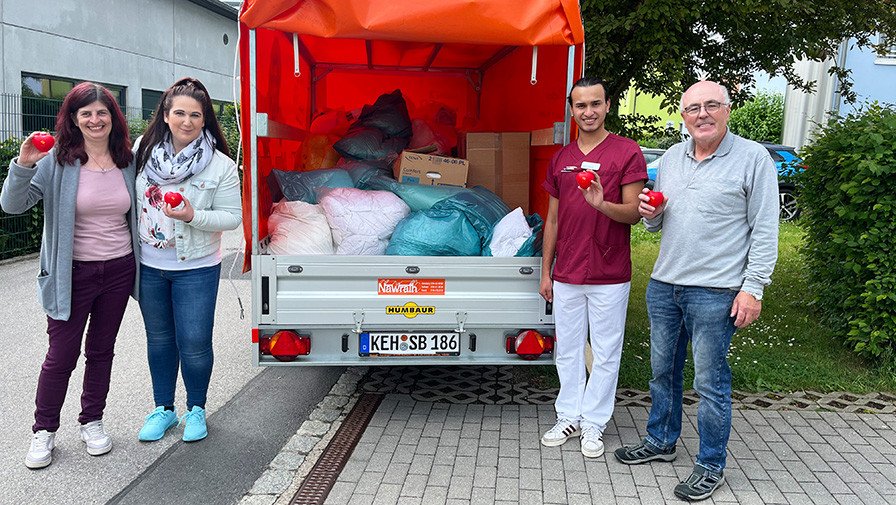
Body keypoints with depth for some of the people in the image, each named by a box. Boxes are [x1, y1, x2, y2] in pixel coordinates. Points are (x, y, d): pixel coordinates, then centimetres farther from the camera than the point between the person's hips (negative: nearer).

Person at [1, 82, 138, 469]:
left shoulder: (128, 161, 2)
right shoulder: (57, 162, -10)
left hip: (118, 272, 3)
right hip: (73, 274, -3)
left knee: (101, 350, 15)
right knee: (61, 355, 4)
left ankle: (92, 422, 30)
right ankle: (43, 432, 21)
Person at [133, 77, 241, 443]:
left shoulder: (220, 165, -10)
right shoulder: (144, 150, -1)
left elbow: (232, 217, -9)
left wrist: (193, 215, -23)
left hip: (196, 268, -3)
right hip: (148, 265, 4)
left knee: (194, 343, -1)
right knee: (159, 339, 16)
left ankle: (196, 409, 22)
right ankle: (163, 408, 31)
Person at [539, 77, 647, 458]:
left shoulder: (627, 152, -4)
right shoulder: (561, 159, 11)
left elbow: (633, 212, -7)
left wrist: (602, 204, -29)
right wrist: (545, 272, 12)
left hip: (609, 276, -4)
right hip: (566, 275, 4)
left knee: (605, 353, 5)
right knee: (568, 350, 12)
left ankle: (593, 425, 18)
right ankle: (568, 418, 25)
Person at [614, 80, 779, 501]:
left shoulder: (752, 158, -7)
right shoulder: (671, 158, 11)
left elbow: (765, 230, -9)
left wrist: (753, 288, -14)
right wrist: (651, 214, -2)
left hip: (715, 292, -6)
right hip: (663, 285, 6)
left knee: (710, 382, 1)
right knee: (663, 370, 17)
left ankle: (710, 467, 16)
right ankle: (661, 442, 35)